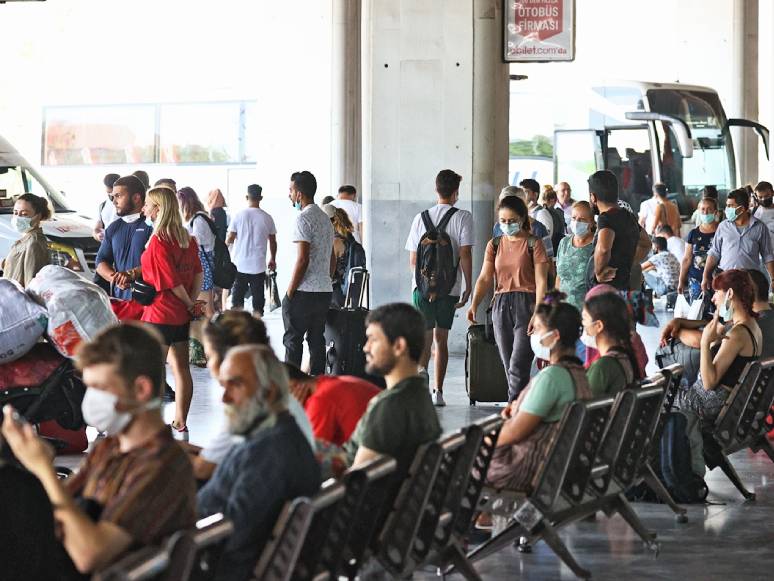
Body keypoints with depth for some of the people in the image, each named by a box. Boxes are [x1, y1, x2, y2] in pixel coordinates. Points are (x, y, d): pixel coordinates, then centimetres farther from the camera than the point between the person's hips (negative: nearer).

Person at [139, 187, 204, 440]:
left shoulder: (158, 241, -18)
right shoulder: (187, 239, 7)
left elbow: (172, 282, -19)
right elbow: (198, 273, 10)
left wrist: (191, 305, -5)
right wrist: (192, 303, 2)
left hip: (159, 313, -8)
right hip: (182, 315, 8)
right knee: (181, 368, 11)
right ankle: (180, 425, 18)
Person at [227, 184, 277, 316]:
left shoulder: (239, 216, -6)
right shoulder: (267, 218, -3)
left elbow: (228, 240, -4)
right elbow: (273, 242, 6)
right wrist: (273, 260, 21)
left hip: (239, 266, 0)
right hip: (258, 266, 0)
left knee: (237, 300, 9)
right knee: (258, 301, 5)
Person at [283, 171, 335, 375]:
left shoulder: (303, 219, -12)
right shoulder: (325, 218, 16)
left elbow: (302, 259, -18)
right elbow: (332, 258, 20)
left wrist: (290, 292, -13)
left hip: (304, 291, -8)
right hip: (325, 290, 8)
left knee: (293, 340, -3)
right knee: (317, 340, 10)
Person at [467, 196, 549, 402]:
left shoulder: (533, 244, -1)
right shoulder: (494, 245, 13)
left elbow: (541, 281, -6)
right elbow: (485, 278, 7)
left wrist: (537, 313, -17)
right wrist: (474, 305, -10)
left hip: (526, 303, -5)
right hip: (501, 305, 5)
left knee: (518, 365, -14)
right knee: (509, 366, 7)